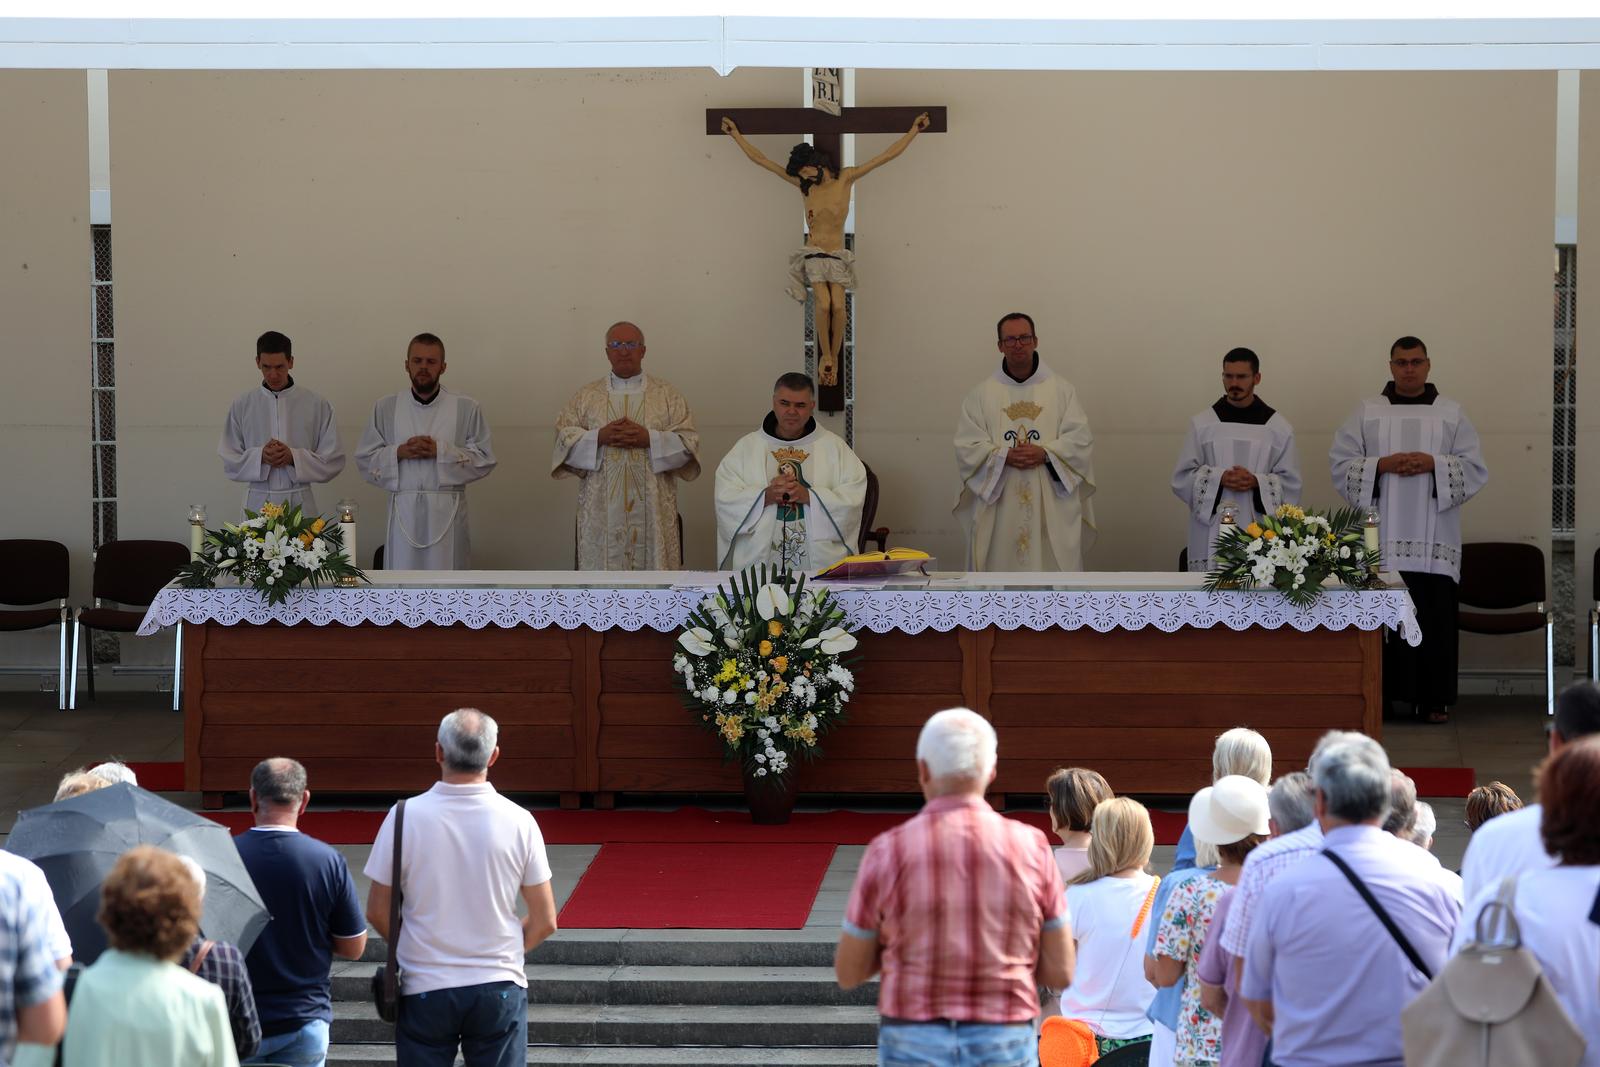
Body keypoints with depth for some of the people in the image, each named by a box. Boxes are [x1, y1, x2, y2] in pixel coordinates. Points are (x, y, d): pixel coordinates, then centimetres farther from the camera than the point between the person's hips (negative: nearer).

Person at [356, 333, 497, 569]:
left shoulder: (466, 408, 5)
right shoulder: (385, 408, 10)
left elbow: (484, 459, 1)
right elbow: (365, 459, 10)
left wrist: (440, 450, -10)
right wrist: (399, 452, -8)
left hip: (447, 512, -1)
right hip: (403, 512, 1)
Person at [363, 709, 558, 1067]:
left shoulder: (406, 816, -8)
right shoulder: (518, 821, -6)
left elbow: (378, 913, 0)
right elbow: (544, 922, -1)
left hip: (425, 990, 0)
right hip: (499, 990, 1)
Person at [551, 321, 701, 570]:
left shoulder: (667, 394, 9)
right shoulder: (587, 396, 12)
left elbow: (688, 441, 2)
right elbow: (564, 438, 5)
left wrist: (648, 438, -12)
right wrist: (599, 437, -11)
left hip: (652, 509, 0)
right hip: (602, 510, 1)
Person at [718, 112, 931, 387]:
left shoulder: (846, 178, 3)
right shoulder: (803, 185, 7)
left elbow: (890, 154, 3)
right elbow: (759, 158, 10)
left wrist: (915, 129, 1)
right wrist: (736, 134, 11)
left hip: (837, 256, 0)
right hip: (813, 255, 0)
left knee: (838, 305, -23)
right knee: (824, 303, -24)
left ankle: (834, 357, -9)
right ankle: (825, 356, -11)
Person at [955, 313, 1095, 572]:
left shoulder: (1062, 390, 9)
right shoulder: (981, 394, 8)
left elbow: (1080, 440, 1)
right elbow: (967, 446, 1)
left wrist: (1045, 453, -15)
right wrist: (1004, 456, -16)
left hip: (1051, 507, 0)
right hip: (998, 506, 0)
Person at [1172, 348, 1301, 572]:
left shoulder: (1279, 428, 7)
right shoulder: (1202, 424, 7)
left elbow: (1290, 483, 5)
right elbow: (1182, 478, 5)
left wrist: (1256, 482, -12)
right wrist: (1219, 479, -12)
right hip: (1212, 534, 0)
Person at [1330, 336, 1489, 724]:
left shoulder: (1452, 414, 9)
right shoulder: (1367, 412, 9)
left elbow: (1474, 469, 5)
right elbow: (1341, 465, 4)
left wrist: (1433, 464, -11)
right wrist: (1382, 465, -12)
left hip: (1433, 540, 0)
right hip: (1381, 538, 0)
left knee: (1433, 616, -3)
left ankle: (1434, 699, 3)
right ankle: (1376, 695, 2)